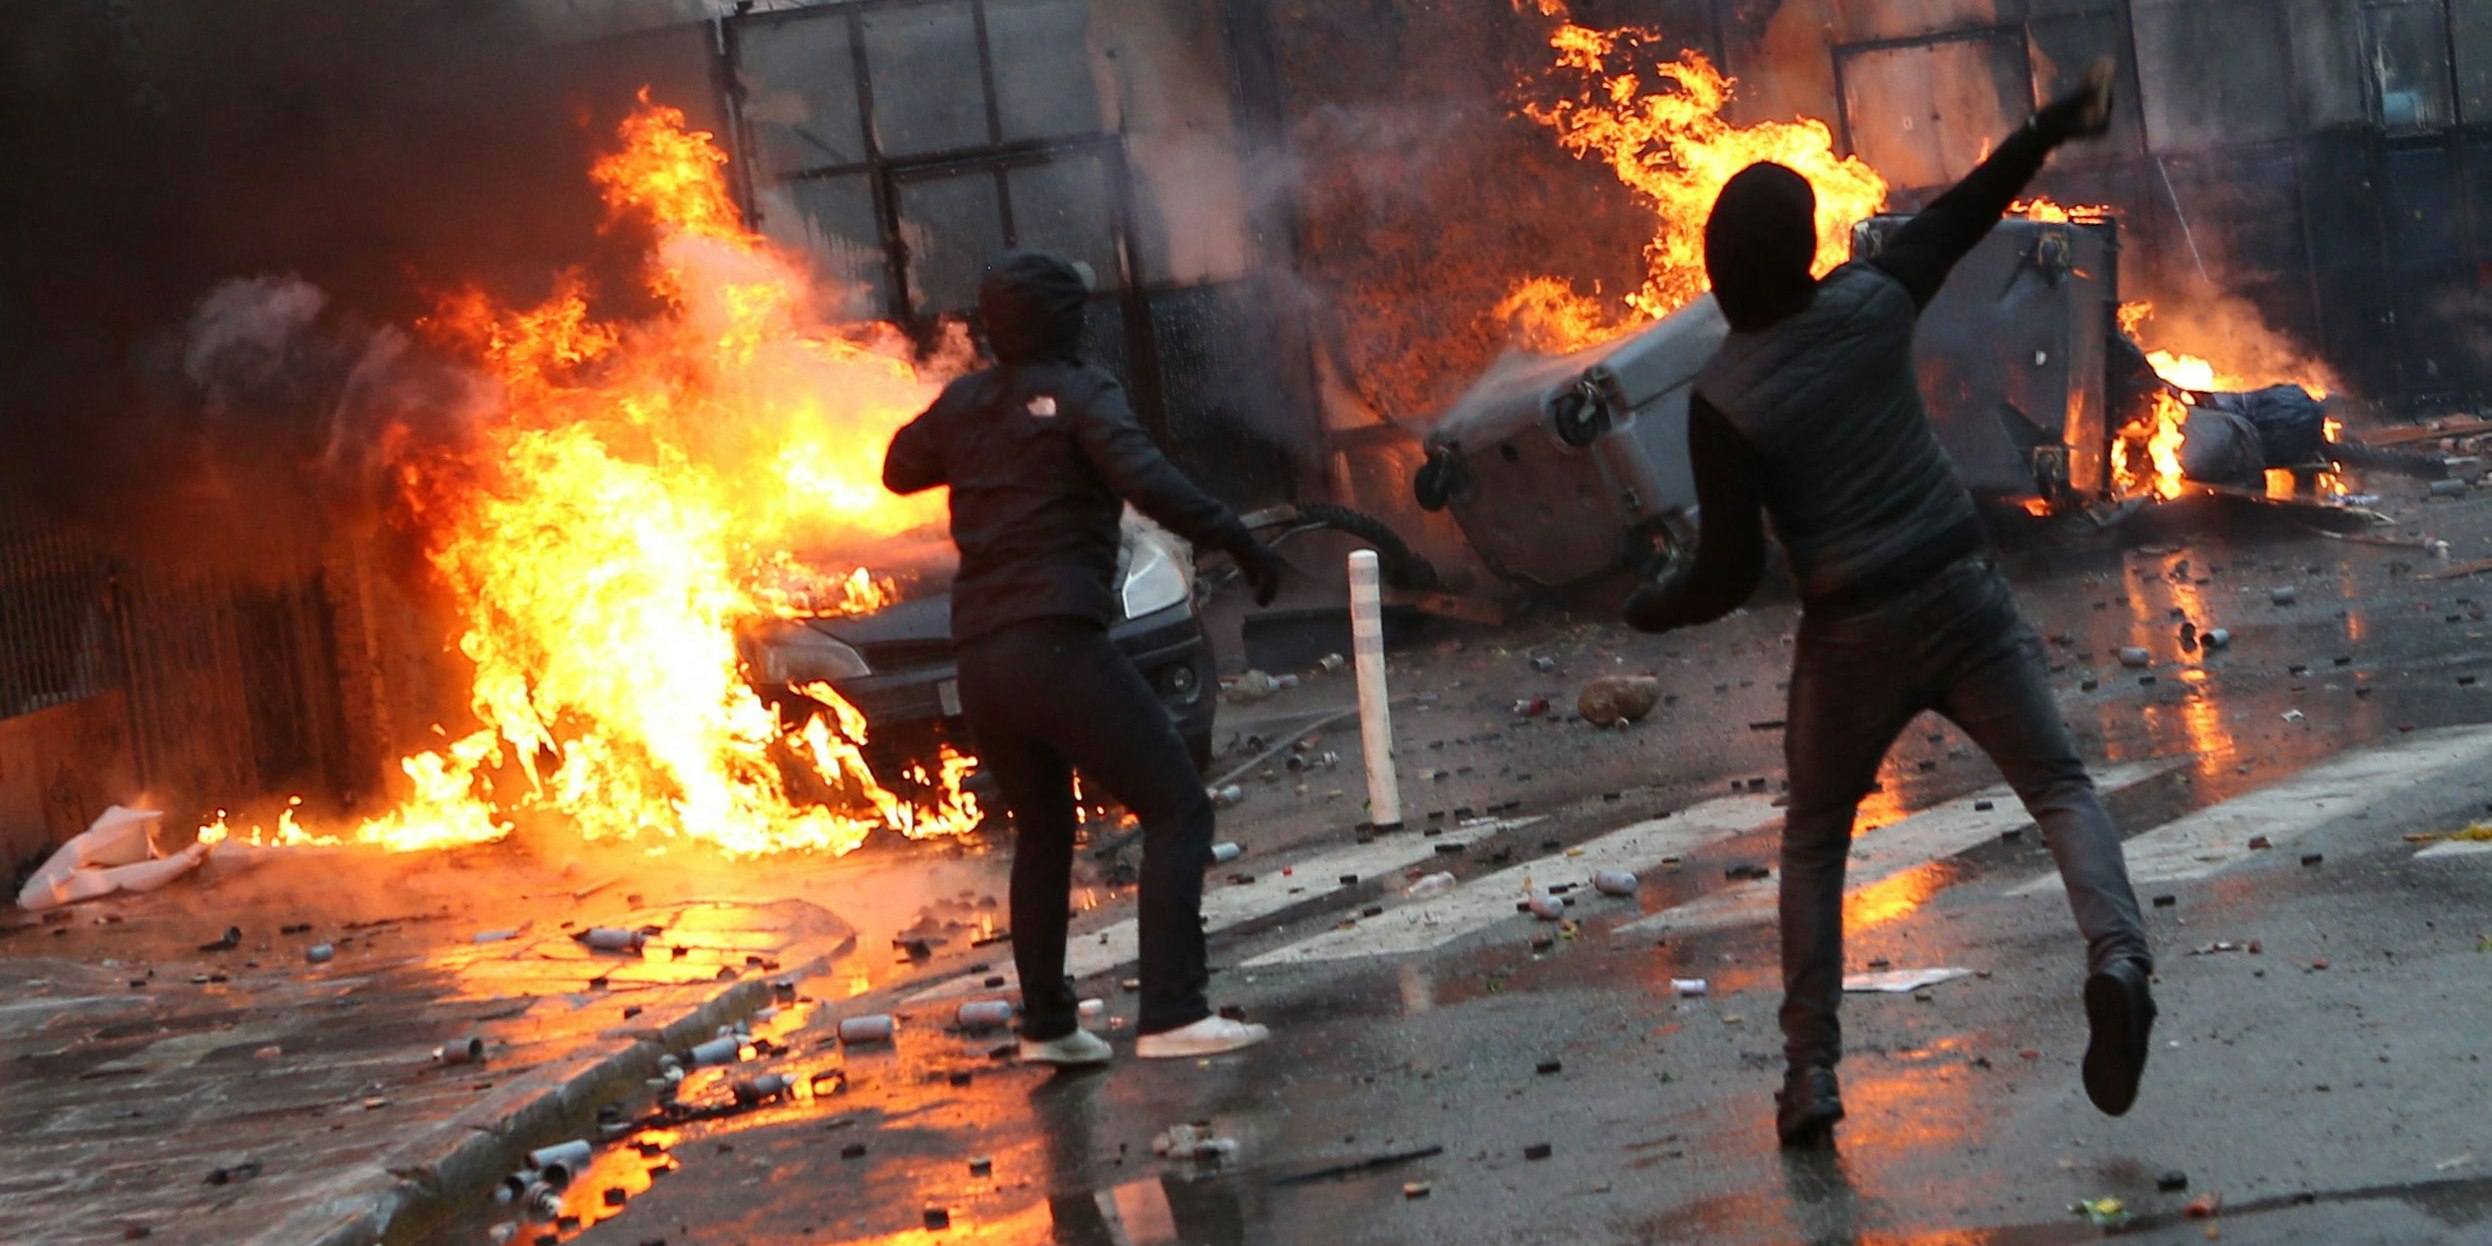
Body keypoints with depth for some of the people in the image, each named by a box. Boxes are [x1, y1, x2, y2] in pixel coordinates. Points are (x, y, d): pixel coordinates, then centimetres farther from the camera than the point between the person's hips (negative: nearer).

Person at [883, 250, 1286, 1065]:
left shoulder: (964, 403, 14)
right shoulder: (1079, 395, -3)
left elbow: (900, 469, 32)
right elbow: (1145, 481, -19)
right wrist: (1237, 541, -17)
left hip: (977, 658, 7)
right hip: (1057, 643, -7)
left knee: (1042, 832, 23)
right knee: (1176, 808, -5)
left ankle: (1045, 1023, 27)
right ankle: (1171, 1014, -17)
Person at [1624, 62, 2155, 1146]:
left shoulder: (1723, 401, -12)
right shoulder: (1870, 303, -2)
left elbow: (1729, 576, -10)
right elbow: (1960, 217, 15)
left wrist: (1649, 610, 10)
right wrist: (2059, 124, 30)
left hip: (1853, 639, -2)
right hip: (1965, 597, 2)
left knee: (1813, 842, 17)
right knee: (2061, 787, 5)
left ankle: (1810, 1074, 10)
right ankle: (2116, 957, -26)